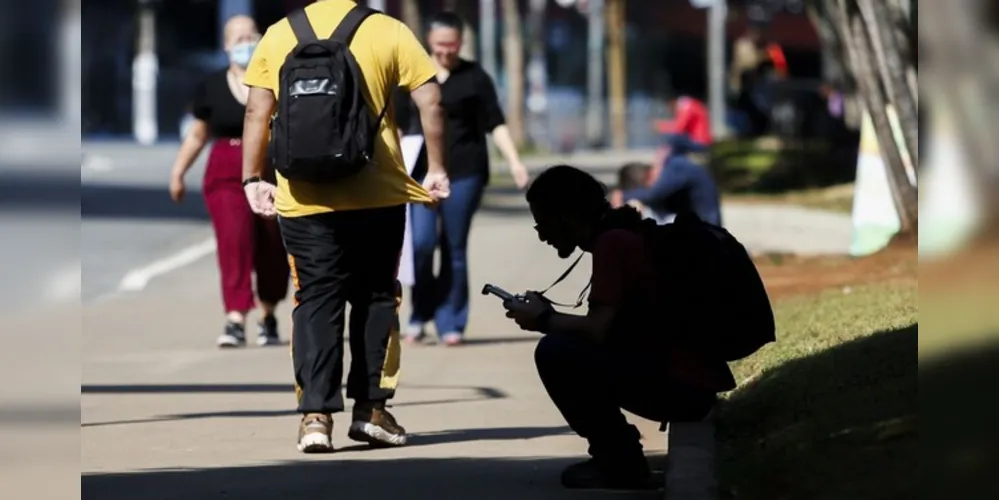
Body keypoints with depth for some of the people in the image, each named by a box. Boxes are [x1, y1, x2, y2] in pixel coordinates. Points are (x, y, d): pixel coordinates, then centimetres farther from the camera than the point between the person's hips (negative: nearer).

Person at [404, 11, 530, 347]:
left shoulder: (474, 77, 5)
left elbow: (495, 124, 3)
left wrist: (514, 161, -7)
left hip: (464, 171, -1)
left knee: (455, 250, 0)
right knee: (421, 243, -13)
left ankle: (450, 323, 9)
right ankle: (420, 313, 5)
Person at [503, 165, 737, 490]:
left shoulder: (612, 243, -13)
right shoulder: (627, 236, 15)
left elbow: (598, 330, -22)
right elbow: (609, 327, 23)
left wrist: (544, 321, -5)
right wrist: (552, 316, 13)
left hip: (681, 384, -10)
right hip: (689, 379, 10)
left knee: (555, 352, -16)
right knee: (570, 345, 20)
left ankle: (620, 463, -6)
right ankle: (617, 454, 16)